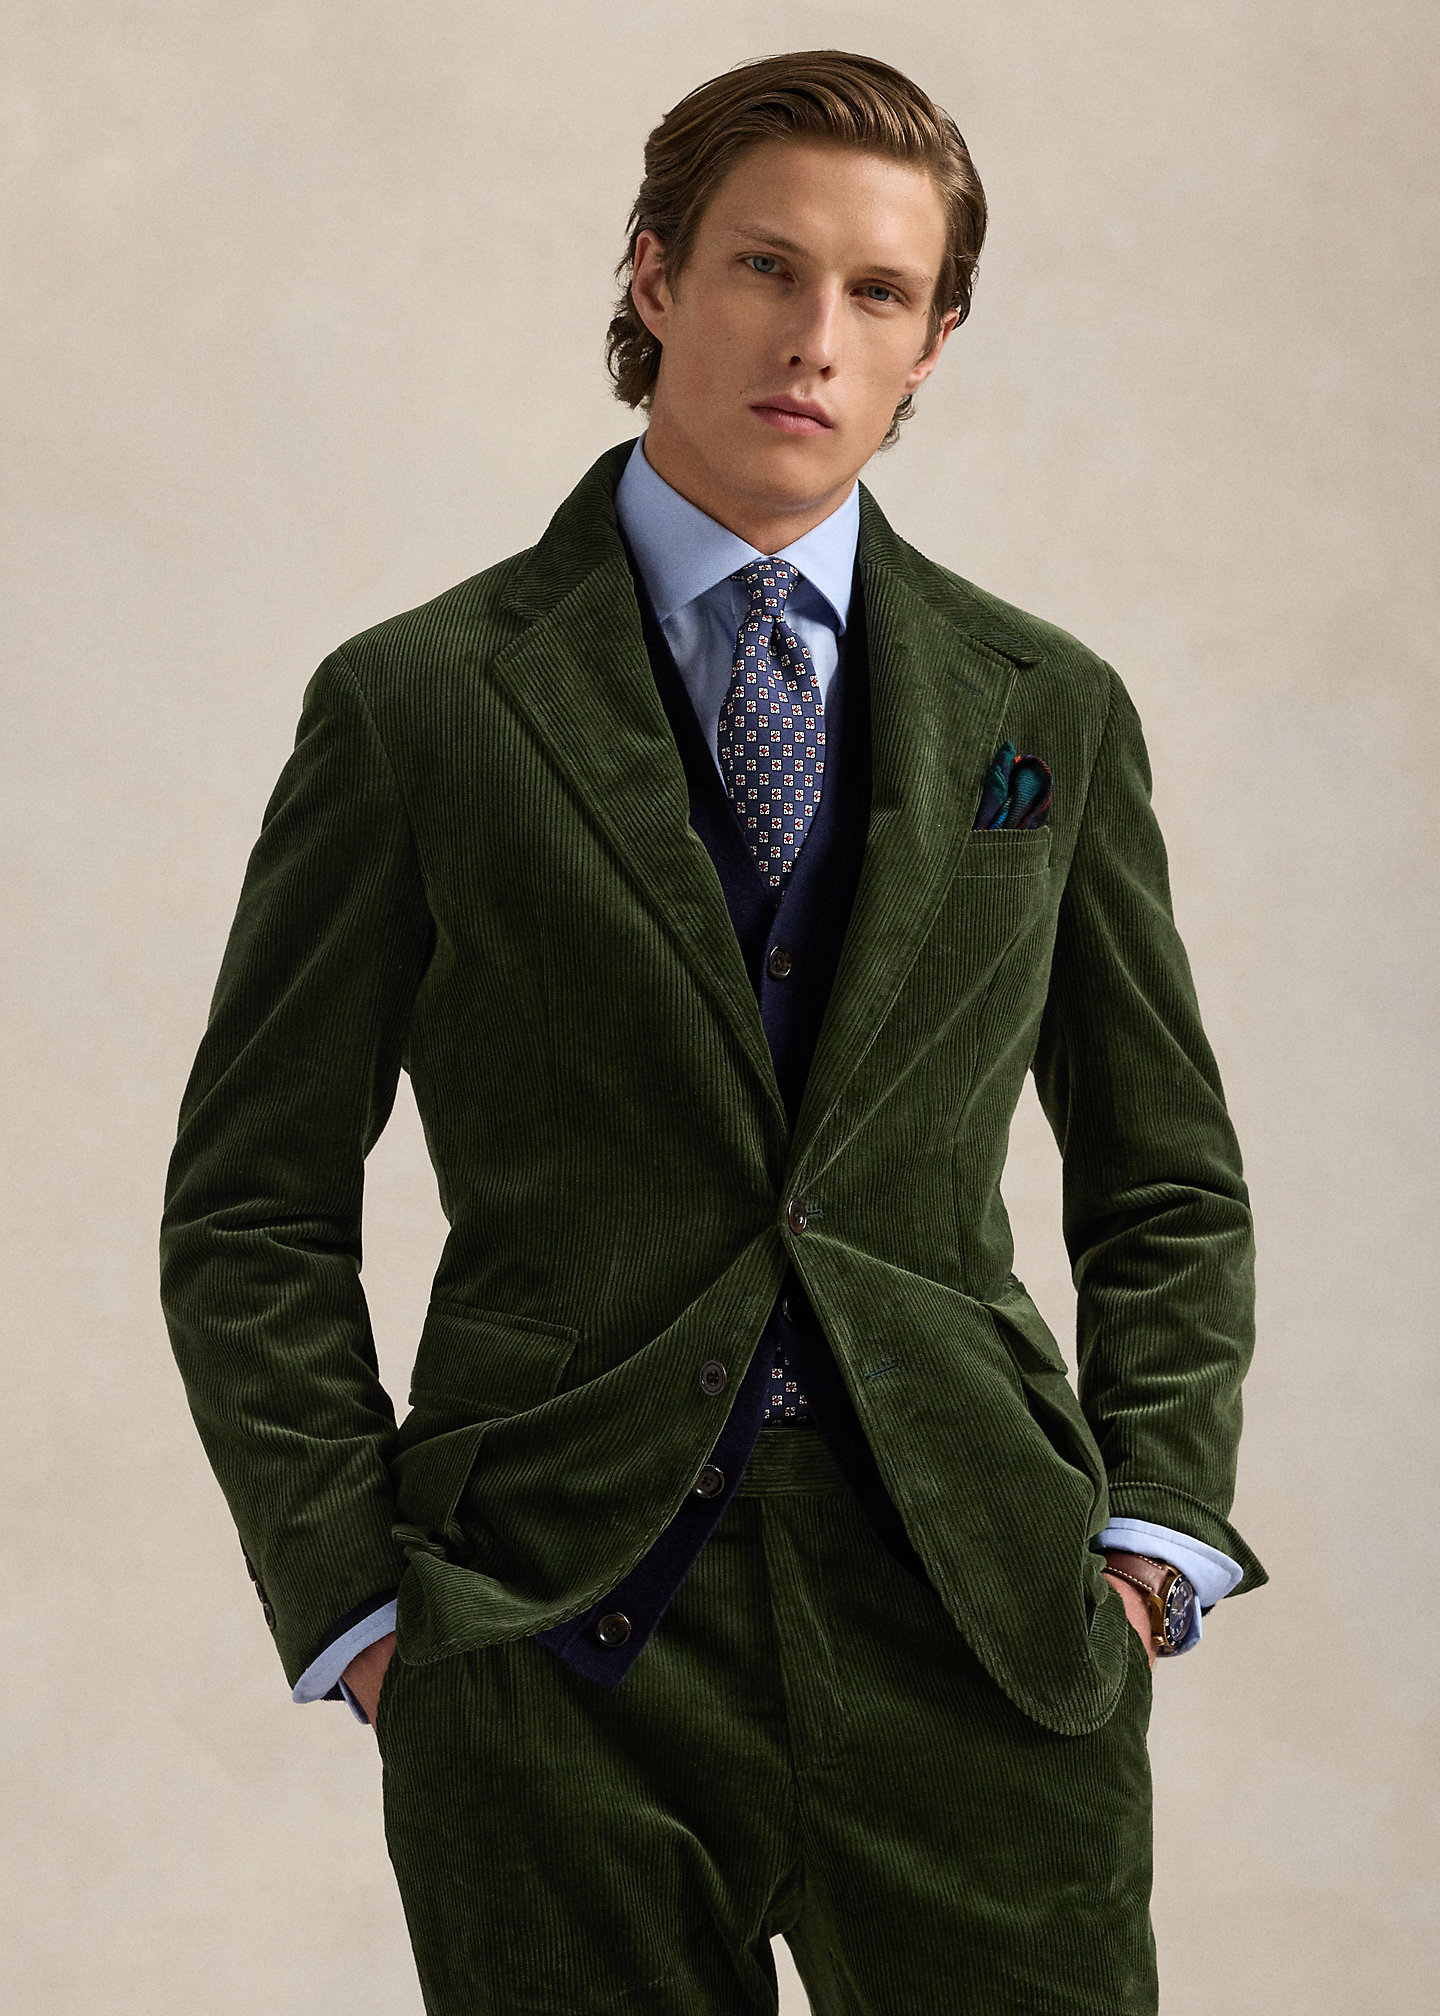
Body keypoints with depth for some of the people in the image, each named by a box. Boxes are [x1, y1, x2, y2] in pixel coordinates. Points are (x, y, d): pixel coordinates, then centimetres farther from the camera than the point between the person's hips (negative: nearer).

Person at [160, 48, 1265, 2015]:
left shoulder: (1050, 711, 11)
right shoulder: (416, 708, 3)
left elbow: (1168, 1183, 17)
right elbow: (254, 1212, 4)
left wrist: (1149, 1535, 4)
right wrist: (360, 1606, -3)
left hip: (977, 1630, 2)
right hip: (560, 1649, -2)